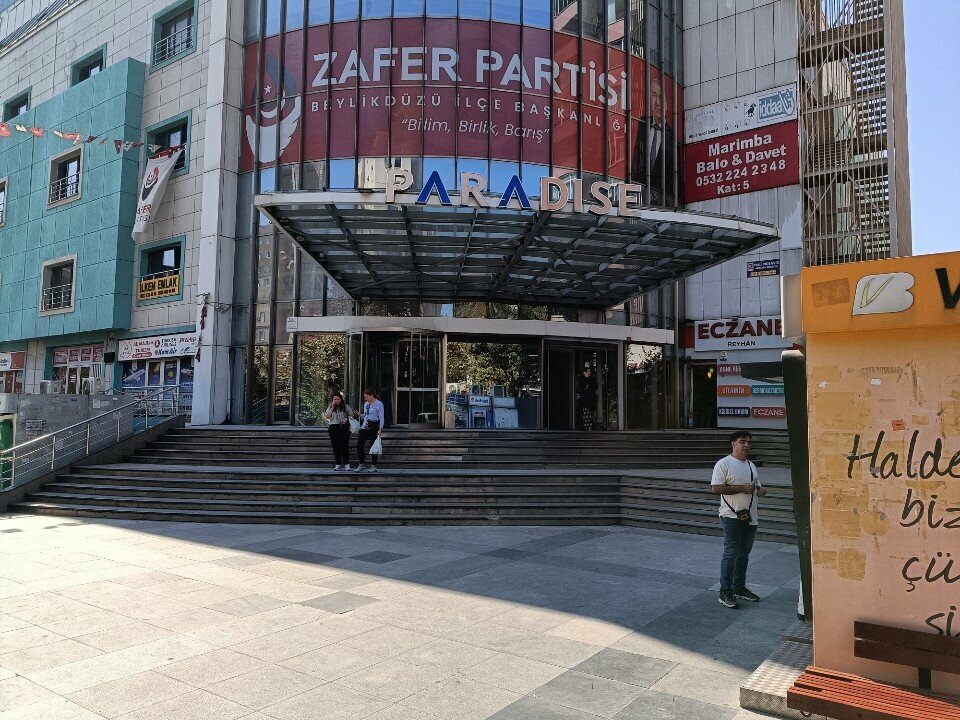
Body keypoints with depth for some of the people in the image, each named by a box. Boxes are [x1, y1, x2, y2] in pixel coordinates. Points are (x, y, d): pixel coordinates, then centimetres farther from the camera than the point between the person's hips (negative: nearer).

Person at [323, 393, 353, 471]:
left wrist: (346, 419, -12)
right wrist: (332, 407, -5)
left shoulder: (346, 406, 6)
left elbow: (351, 415, 7)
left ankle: (346, 464, -2)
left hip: (344, 427, -2)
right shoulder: (330, 407, 12)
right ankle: (338, 464, 8)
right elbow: (327, 416, 0)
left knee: (344, 445, -6)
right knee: (336, 446, 2)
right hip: (333, 428, 3)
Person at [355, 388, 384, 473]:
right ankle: (361, 465, 8)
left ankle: (374, 466, 9)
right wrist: (360, 415, 3)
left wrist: (380, 429, -16)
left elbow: (381, 418, -9)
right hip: (365, 426, 6)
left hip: (374, 426, -6)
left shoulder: (379, 404, -5)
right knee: (359, 445, -1)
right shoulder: (366, 404, 15)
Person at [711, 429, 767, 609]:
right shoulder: (724, 464, -8)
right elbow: (716, 488, -17)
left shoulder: (751, 466, 18)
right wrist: (742, 488, -18)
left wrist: (760, 490, 3)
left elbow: (757, 486, 28)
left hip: (750, 517, 8)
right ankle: (725, 592, -4)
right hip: (732, 517, -8)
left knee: (743, 554, 13)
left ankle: (739, 588, 24)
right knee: (731, 553, -9)